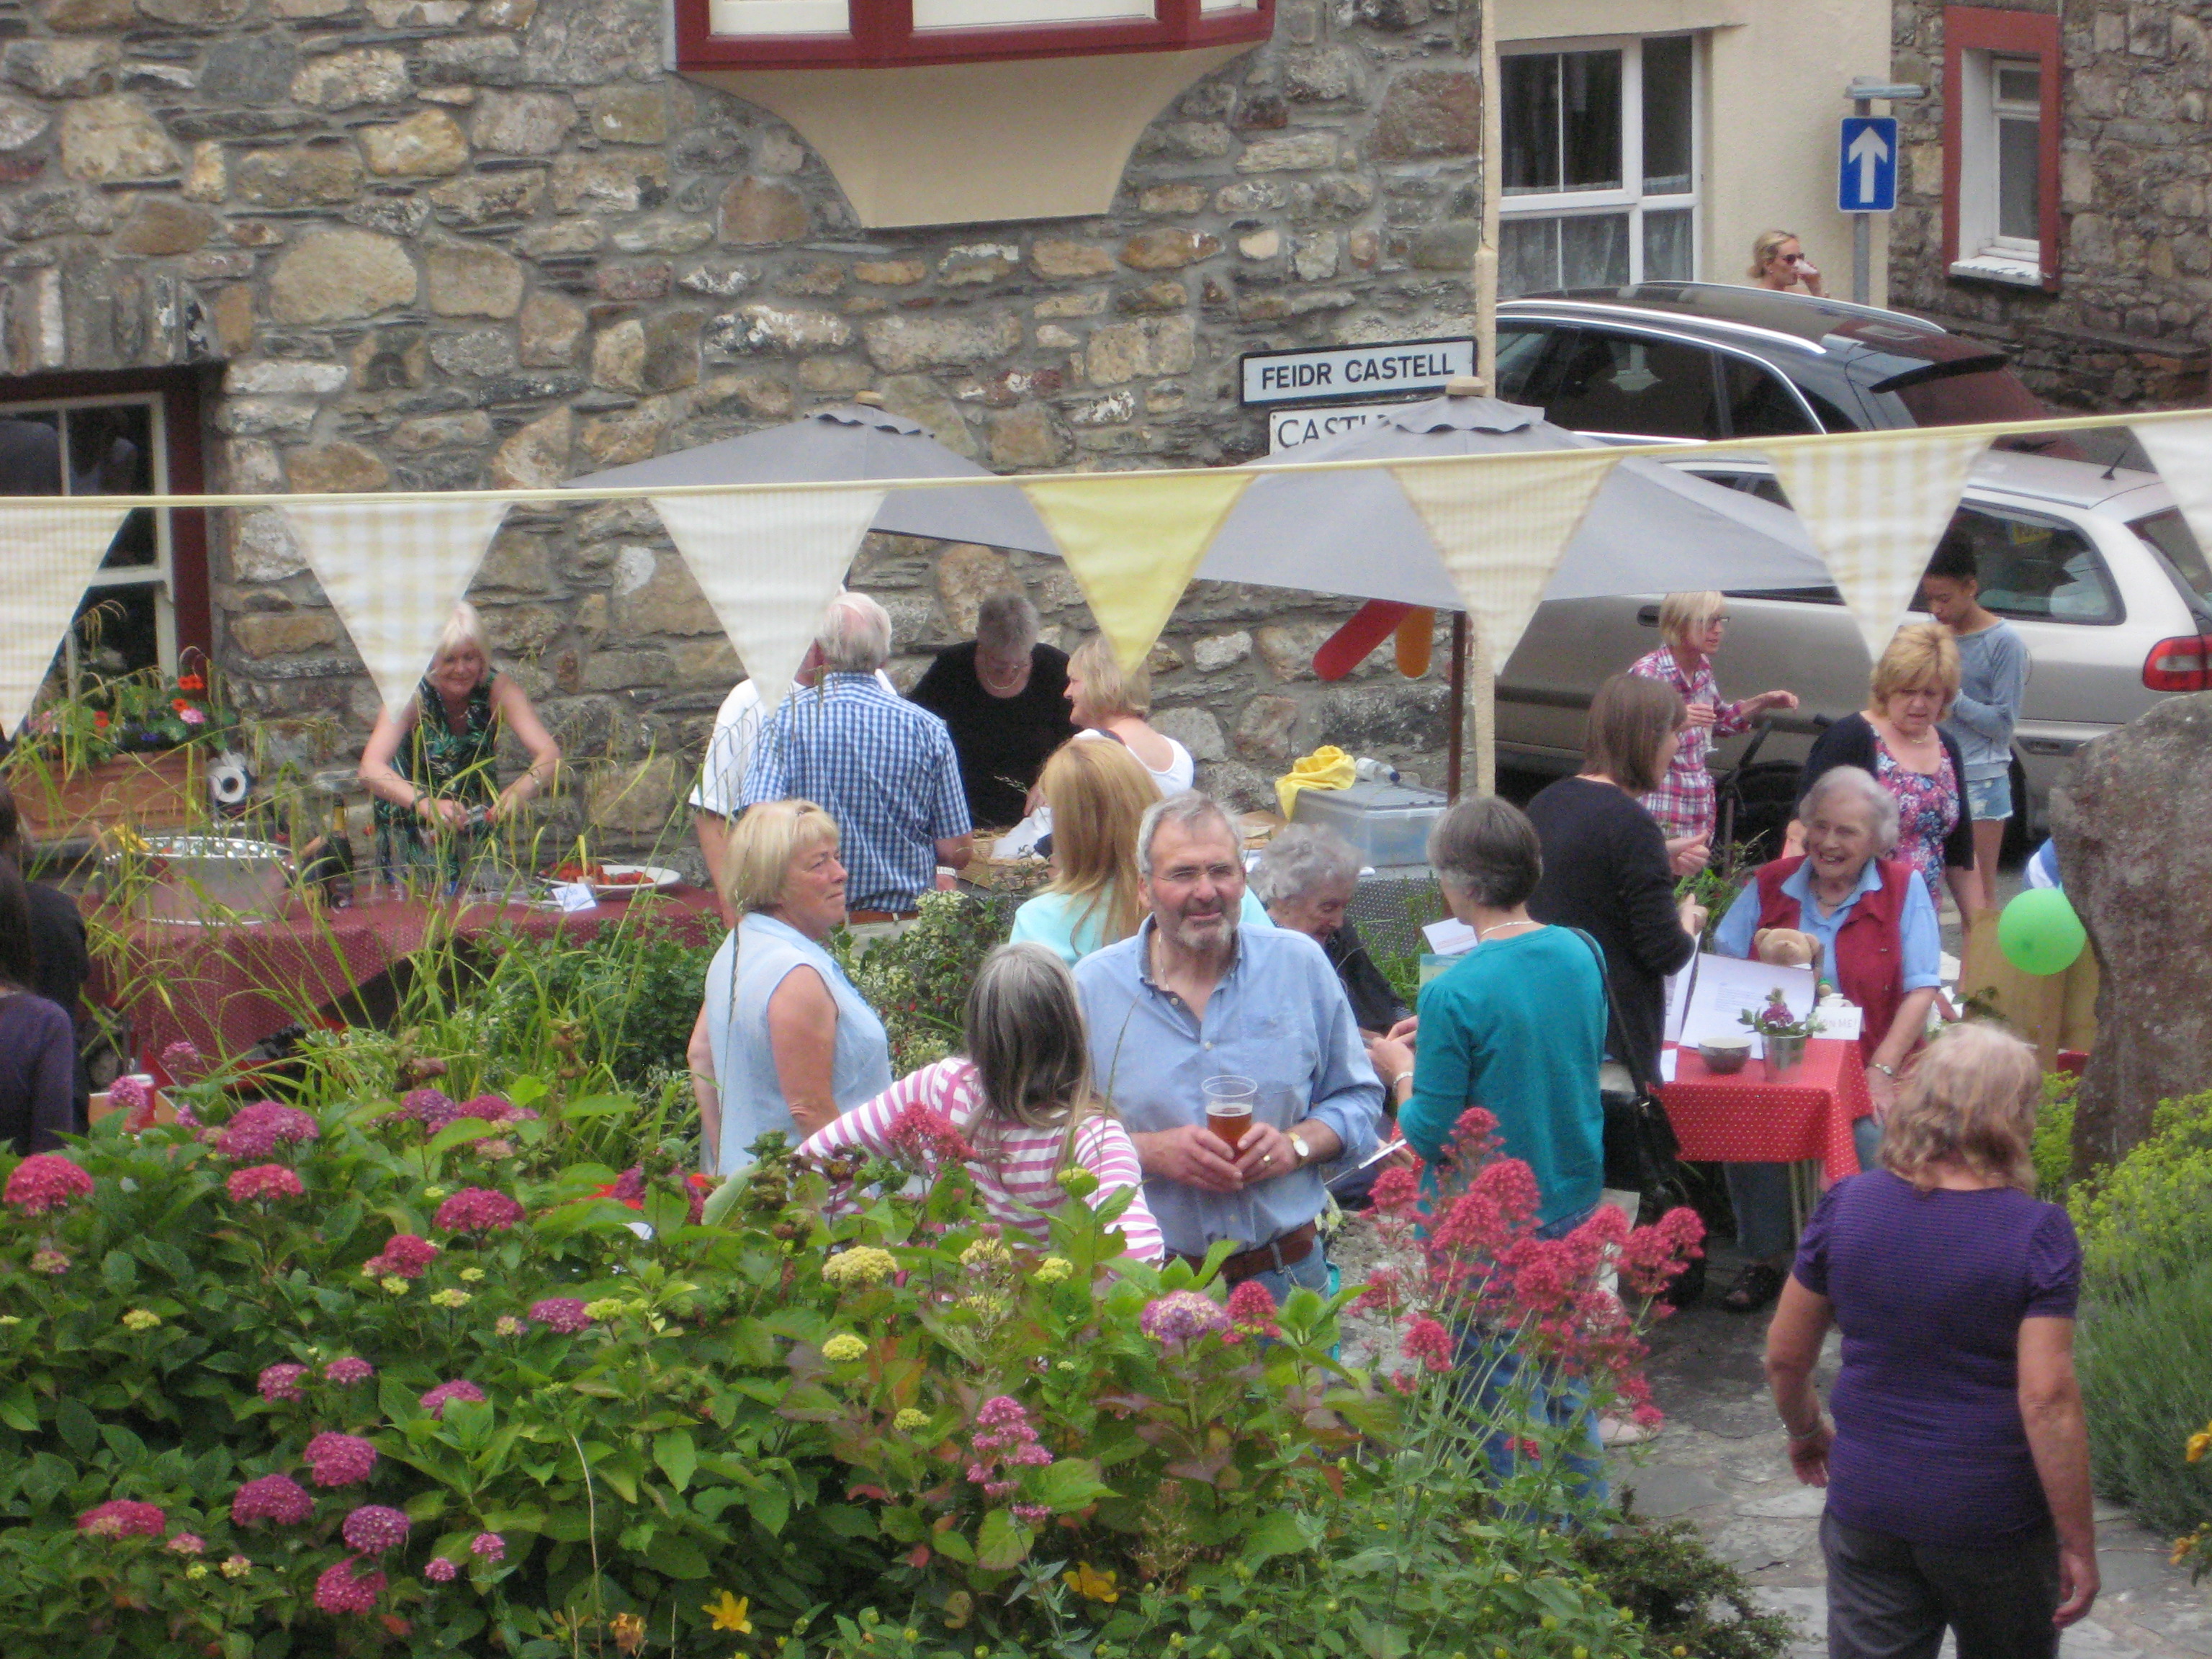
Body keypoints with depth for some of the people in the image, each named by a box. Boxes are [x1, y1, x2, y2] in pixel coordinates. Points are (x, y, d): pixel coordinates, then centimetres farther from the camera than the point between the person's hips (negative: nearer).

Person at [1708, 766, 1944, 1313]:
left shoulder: (1904, 888, 4)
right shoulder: (1769, 885, 12)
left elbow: (1921, 990, -3)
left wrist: (1881, 1072, -14)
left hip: (1865, 1064, -2)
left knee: (1872, 1132, -31)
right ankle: (1766, 1258, -10)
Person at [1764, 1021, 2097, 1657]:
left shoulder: (1848, 1205, -6)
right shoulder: (2038, 1235, -16)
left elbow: (1785, 1356, 2)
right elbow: (2047, 1399, -19)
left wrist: (1805, 1431, 23)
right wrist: (2078, 1541, -11)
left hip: (1867, 1508, 3)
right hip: (1994, 1523, -3)